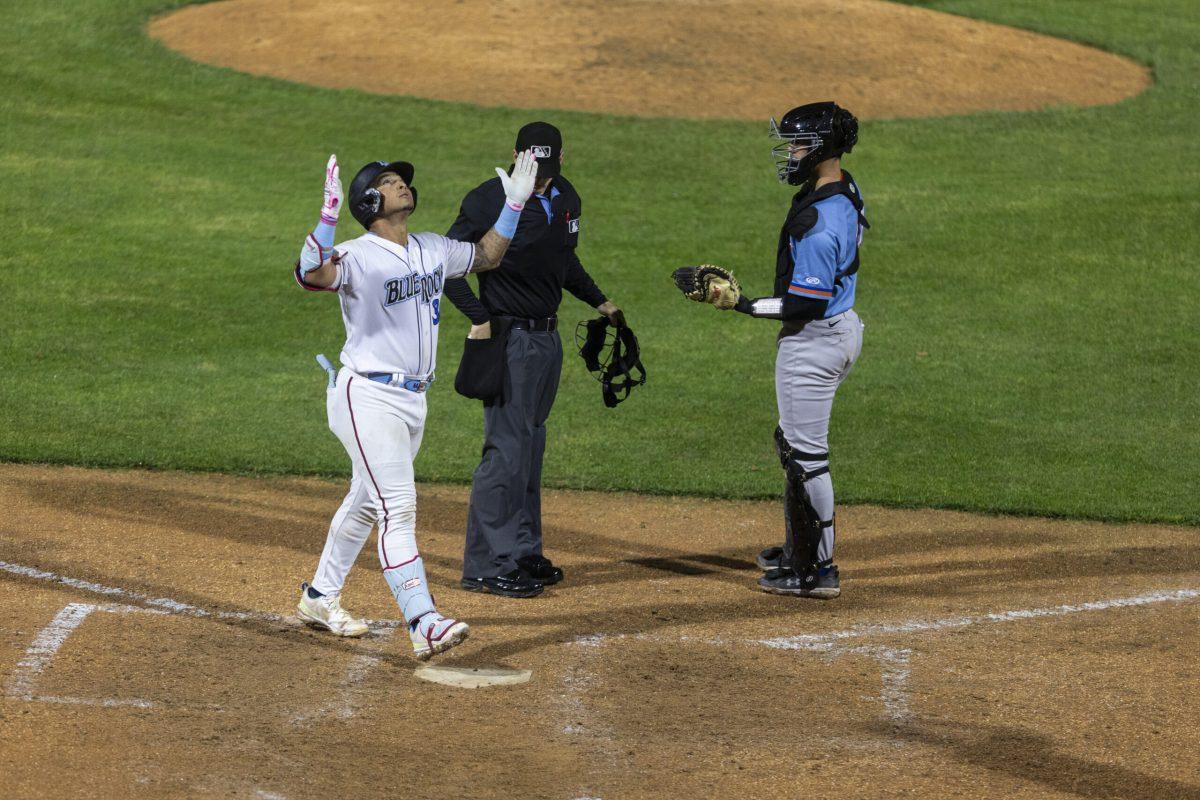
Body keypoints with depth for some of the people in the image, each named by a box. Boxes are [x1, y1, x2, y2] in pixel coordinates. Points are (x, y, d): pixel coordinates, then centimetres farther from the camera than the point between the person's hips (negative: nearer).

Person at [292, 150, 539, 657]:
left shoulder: (433, 251, 9)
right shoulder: (357, 257, -15)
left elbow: (486, 256, 26)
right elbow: (311, 274, -35)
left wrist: (514, 202, 15)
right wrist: (328, 214, -47)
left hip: (412, 400, 8)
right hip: (367, 397, -8)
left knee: (366, 502, 19)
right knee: (398, 506, -16)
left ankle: (320, 597, 35)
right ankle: (424, 623, -25)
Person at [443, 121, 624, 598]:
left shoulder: (566, 199, 6)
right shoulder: (490, 201, -17)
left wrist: (599, 302, 19)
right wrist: (479, 318, -20)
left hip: (548, 338, 8)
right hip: (509, 338, -8)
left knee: (531, 445, 15)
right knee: (506, 448, -9)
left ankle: (522, 553, 24)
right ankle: (487, 567, -6)